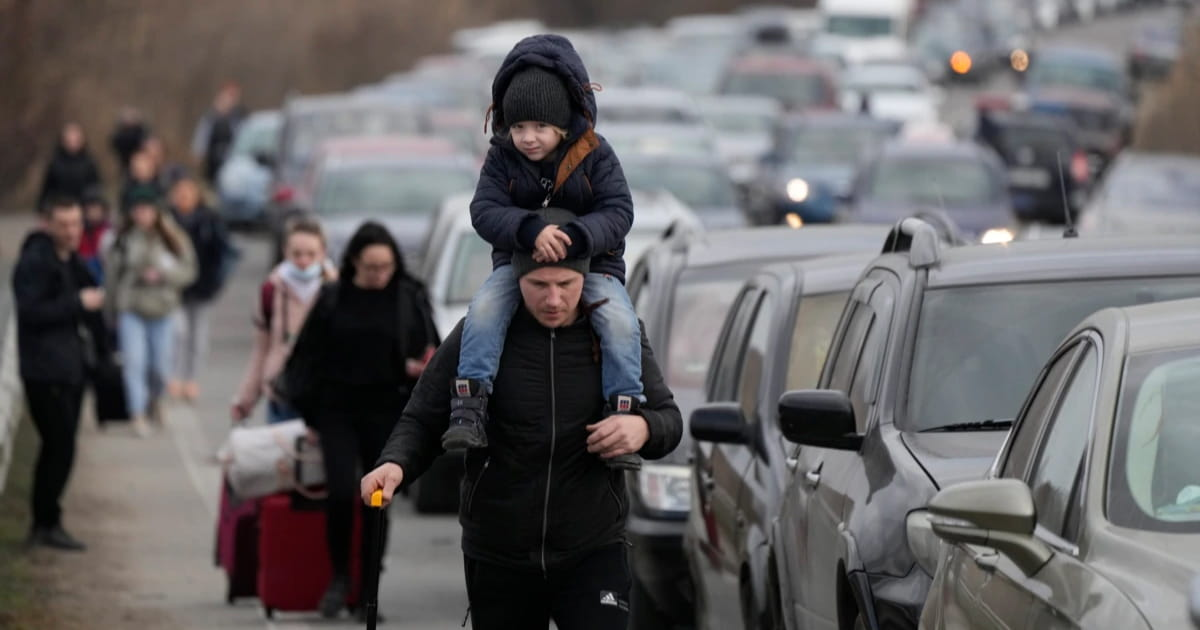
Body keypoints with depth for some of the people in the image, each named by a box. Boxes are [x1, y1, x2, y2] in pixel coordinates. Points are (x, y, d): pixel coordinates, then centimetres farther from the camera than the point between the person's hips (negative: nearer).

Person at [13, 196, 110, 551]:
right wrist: (78, 303, -21)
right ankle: (47, 525, -3)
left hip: (71, 368, 9)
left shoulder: (71, 262, 16)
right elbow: (31, 311, -22)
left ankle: (45, 524, 18)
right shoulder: (34, 262, -12)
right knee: (60, 447, -10)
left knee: (58, 448, 12)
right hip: (46, 371, -9)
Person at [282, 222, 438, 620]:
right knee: (341, 493, -15)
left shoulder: (410, 299, 1)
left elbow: (431, 352, 7)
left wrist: (422, 367, -16)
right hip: (337, 411, 0)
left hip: (385, 414, 1)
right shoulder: (333, 300, 1)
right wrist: (310, 412, 3)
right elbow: (307, 357, 6)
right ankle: (339, 578, 5)